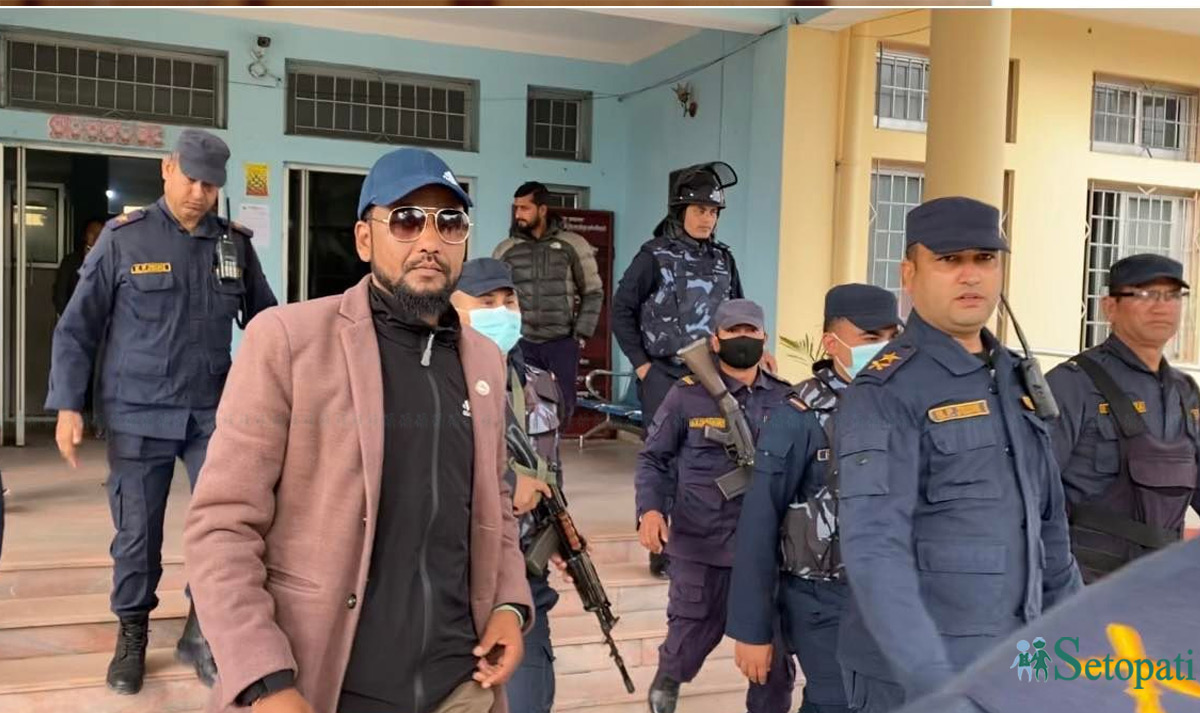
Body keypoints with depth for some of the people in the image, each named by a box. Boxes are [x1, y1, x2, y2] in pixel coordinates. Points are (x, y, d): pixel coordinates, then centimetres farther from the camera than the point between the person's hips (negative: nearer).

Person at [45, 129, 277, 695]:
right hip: (138, 415, -2)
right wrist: (68, 406, -6)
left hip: (214, 414, 2)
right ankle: (132, 634, 31)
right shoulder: (123, 238, -3)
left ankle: (201, 633, 16)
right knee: (137, 535, 9)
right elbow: (77, 327, 0)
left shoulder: (235, 244, 4)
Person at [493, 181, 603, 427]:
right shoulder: (505, 250, 7)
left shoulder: (573, 245, 2)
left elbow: (593, 293, 5)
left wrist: (581, 335, -3)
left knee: (562, 405, 0)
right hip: (522, 344, 1)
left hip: (562, 342, -1)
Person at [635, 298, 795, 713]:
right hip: (702, 543, -2)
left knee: (774, 650, 10)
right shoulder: (687, 395, -4)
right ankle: (667, 677, 49)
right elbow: (652, 458, 3)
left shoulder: (785, 398, 3)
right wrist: (650, 509, -11)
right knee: (694, 636, 15)